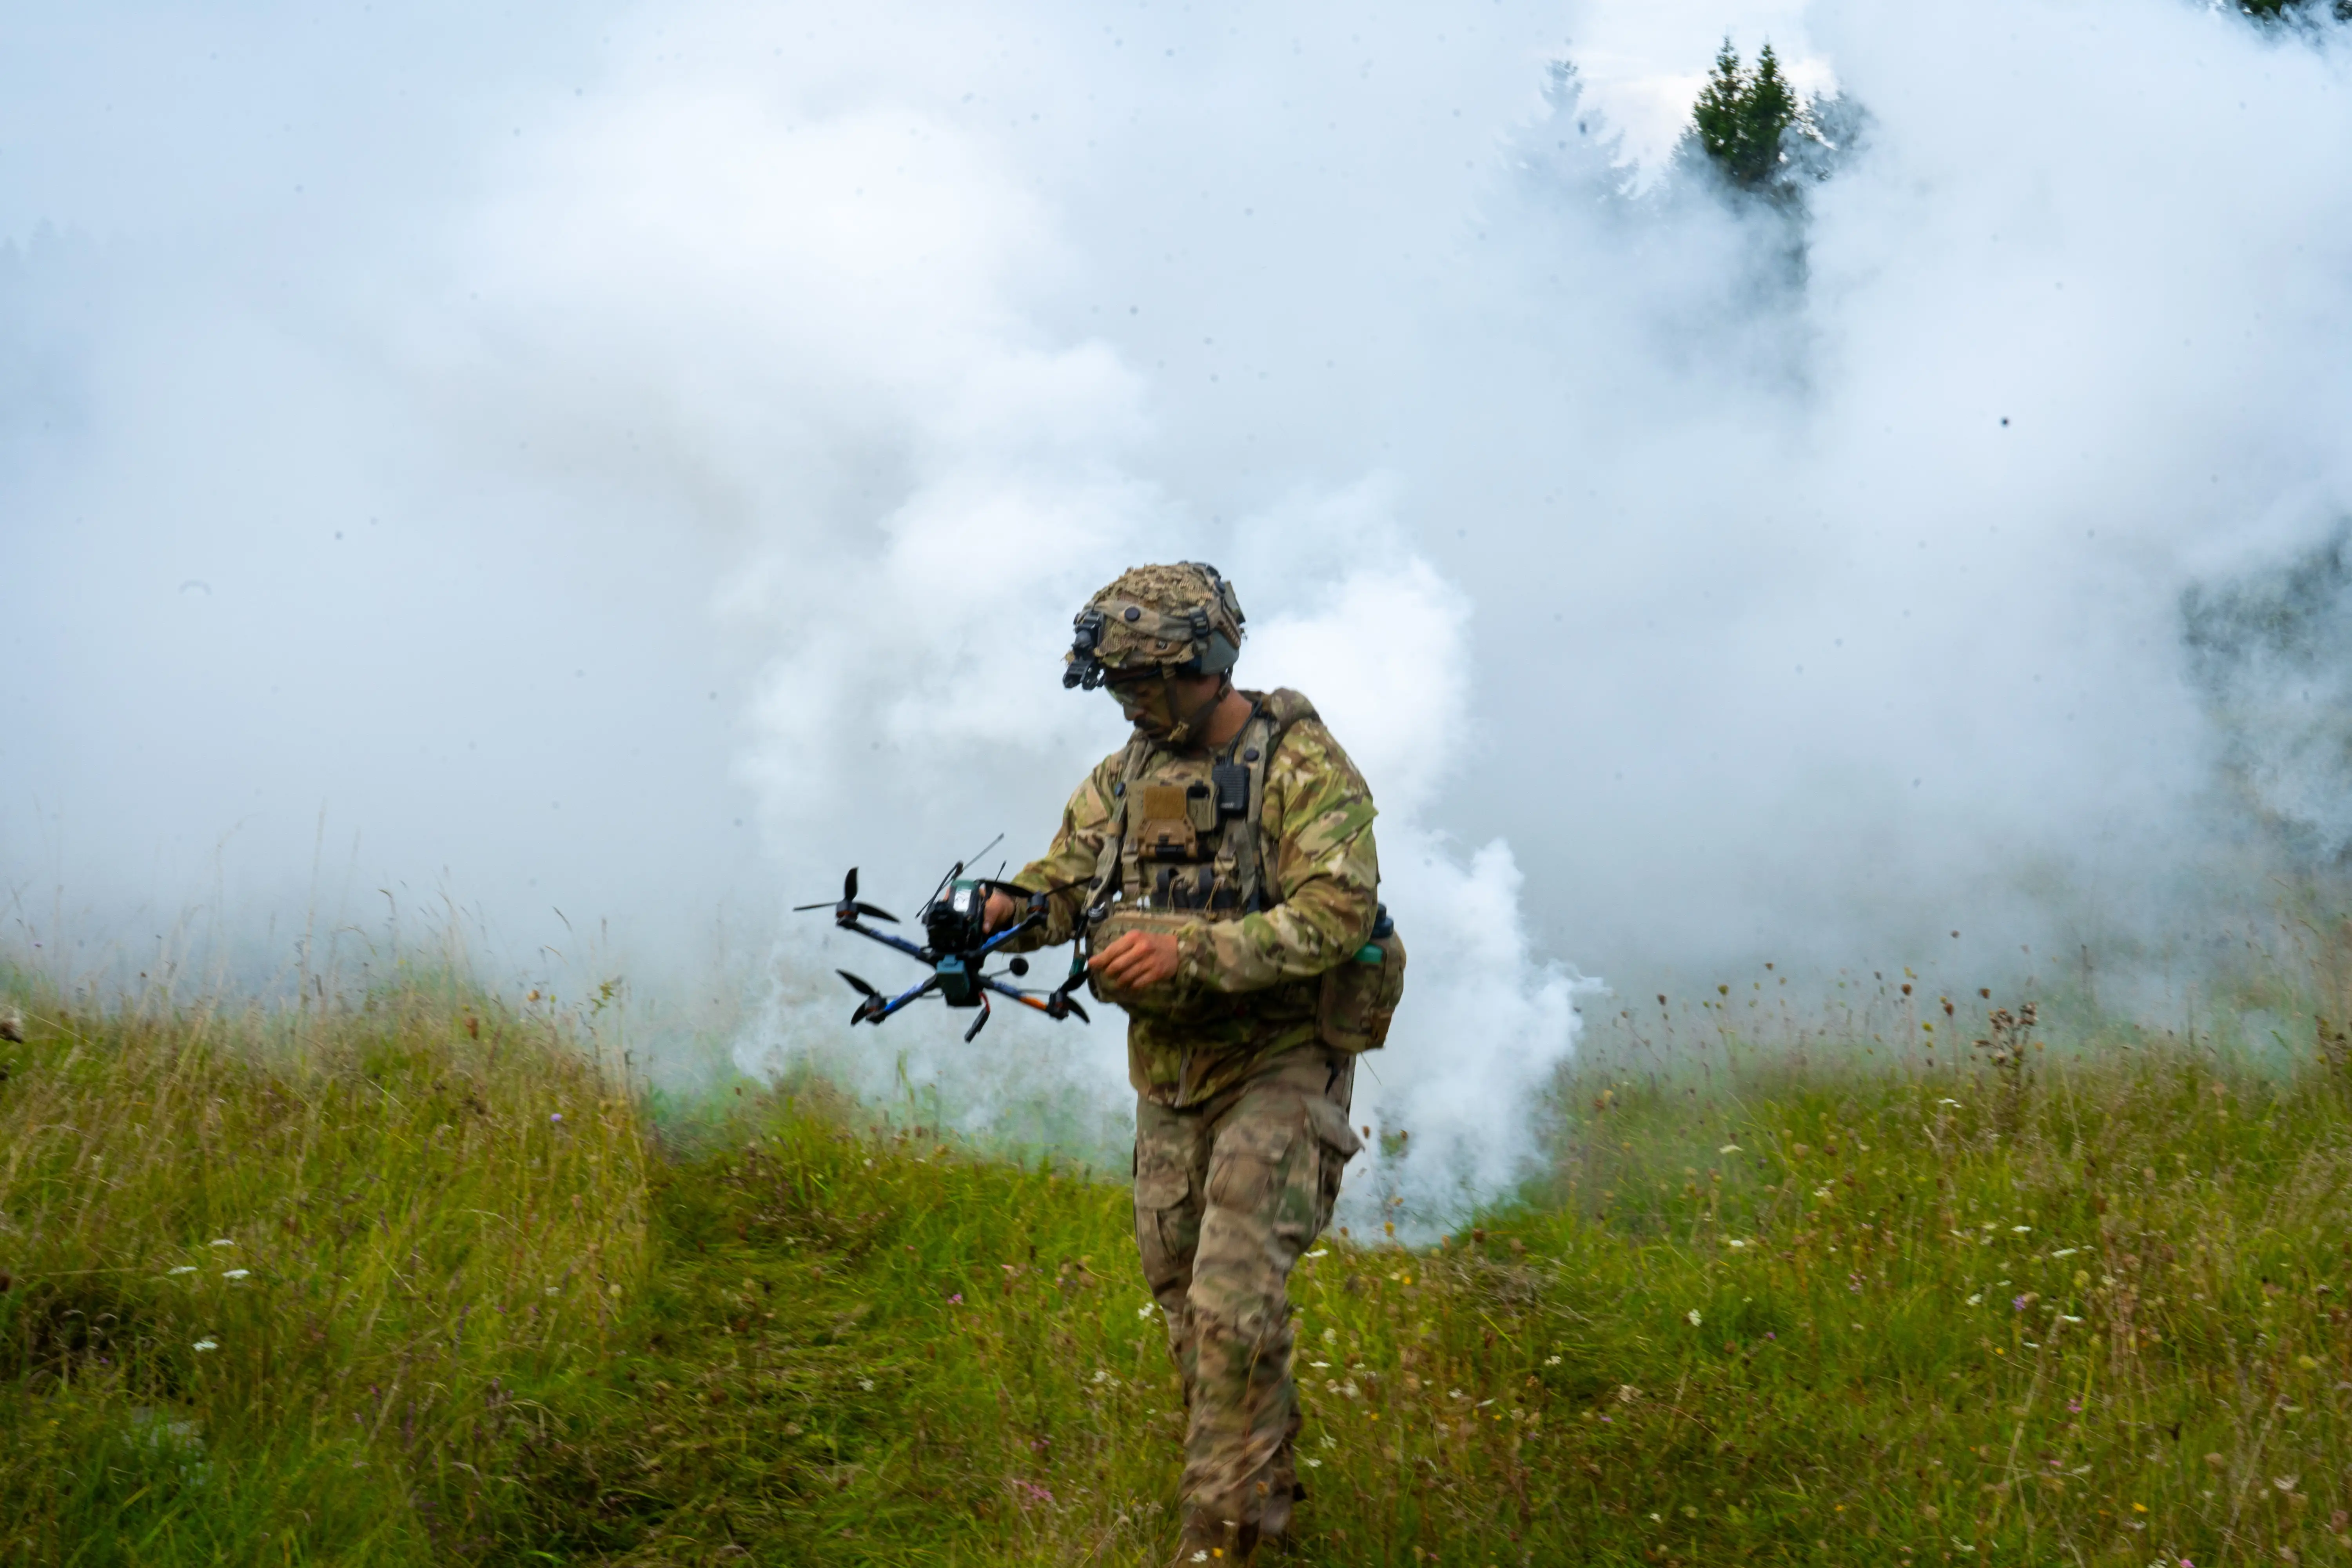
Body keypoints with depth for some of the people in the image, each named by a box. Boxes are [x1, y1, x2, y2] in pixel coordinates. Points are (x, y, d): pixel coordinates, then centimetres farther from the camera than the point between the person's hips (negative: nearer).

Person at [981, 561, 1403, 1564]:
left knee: (1234, 1302, -14)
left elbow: (1335, 914, -24)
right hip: (1169, 1067, 7)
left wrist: (1189, 953, -34)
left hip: (1280, 1065, -7)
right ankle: (1268, 1483, 32)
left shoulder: (1302, 766, -15)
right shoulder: (1128, 774, 7)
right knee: (1182, 1298, 14)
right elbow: (1065, 878, 4)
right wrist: (1008, 911, -21)